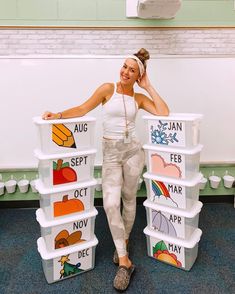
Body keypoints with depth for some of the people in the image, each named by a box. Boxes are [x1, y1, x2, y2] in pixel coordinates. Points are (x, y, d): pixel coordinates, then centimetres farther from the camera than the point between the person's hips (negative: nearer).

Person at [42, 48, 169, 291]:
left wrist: (148, 87, 1)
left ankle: (124, 242, 36)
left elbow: (164, 113, -2)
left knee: (129, 199, 11)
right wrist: (59, 115, -12)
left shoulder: (139, 98, 8)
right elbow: (83, 109, 1)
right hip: (110, 152, -2)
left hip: (132, 150, 2)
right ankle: (125, 261, 2)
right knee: (111, 204, -11)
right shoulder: (108, 89, 2)